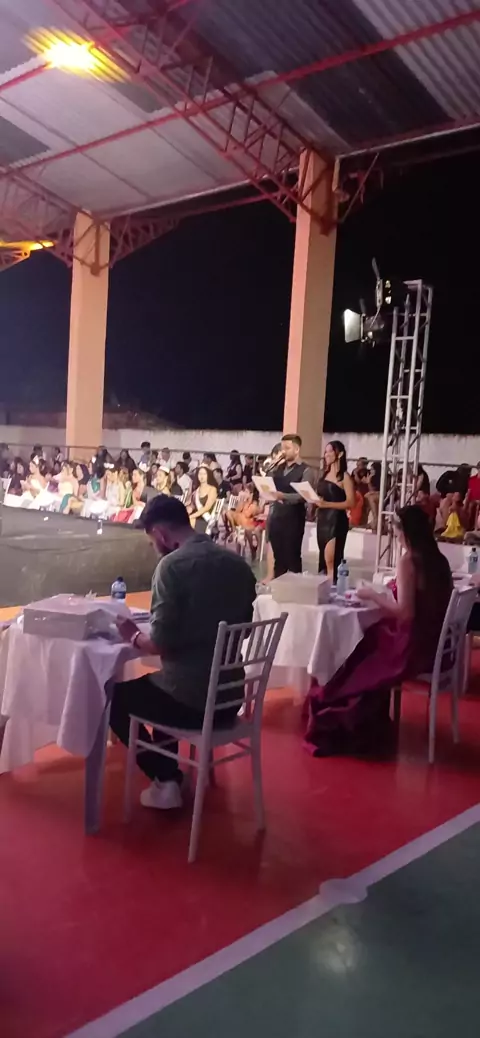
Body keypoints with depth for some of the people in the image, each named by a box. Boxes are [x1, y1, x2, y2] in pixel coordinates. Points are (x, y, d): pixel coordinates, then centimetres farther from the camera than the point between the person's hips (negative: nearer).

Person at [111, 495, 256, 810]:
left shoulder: (173, 565, -17)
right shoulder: (239, 564, 4)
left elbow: (161, 643, -20)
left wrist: (134, 636, 2)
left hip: (189, 700, -7)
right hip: (231, 697, 7)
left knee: (115, 697, 20)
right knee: (159, 685, 34)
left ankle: (166, 780, 16)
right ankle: (170, 774, 33)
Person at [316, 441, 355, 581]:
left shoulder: (344, 477, -8)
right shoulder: (325, 474, 13)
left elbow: (350, 503, -15)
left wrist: (327, 504, -22)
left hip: (336, 520, -7)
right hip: (322, 519, 7)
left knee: (331, 559, -9)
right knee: (323, 557, 9)